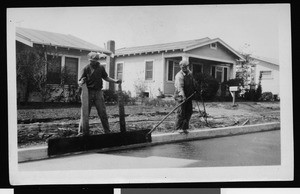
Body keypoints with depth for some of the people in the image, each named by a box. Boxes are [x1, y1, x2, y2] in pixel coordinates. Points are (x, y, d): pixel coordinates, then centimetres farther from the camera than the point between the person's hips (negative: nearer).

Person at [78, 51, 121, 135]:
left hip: (98, 92, 3)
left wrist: (115, 81, 8)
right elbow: (80, 82, -5)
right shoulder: (86, 69, -5)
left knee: (103, 113, 6)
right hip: (88, 92, -2)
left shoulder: (101, 68, 4)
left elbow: (105, 77, 19)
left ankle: (107, 131, 18)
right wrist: (81, 82, -28)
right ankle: (80, 132, 7)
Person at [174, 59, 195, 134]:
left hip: (189, 95, 8)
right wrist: (183, 96, -39)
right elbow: (180, 86, -28)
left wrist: (194, 90, 30)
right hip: (181, 96, -8)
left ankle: (184, 127, 16)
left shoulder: (190, 73, 10)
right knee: (181, 112, -7)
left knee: (189, 112, 7)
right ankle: (178, 128, 5)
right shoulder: (179, 76, -16)